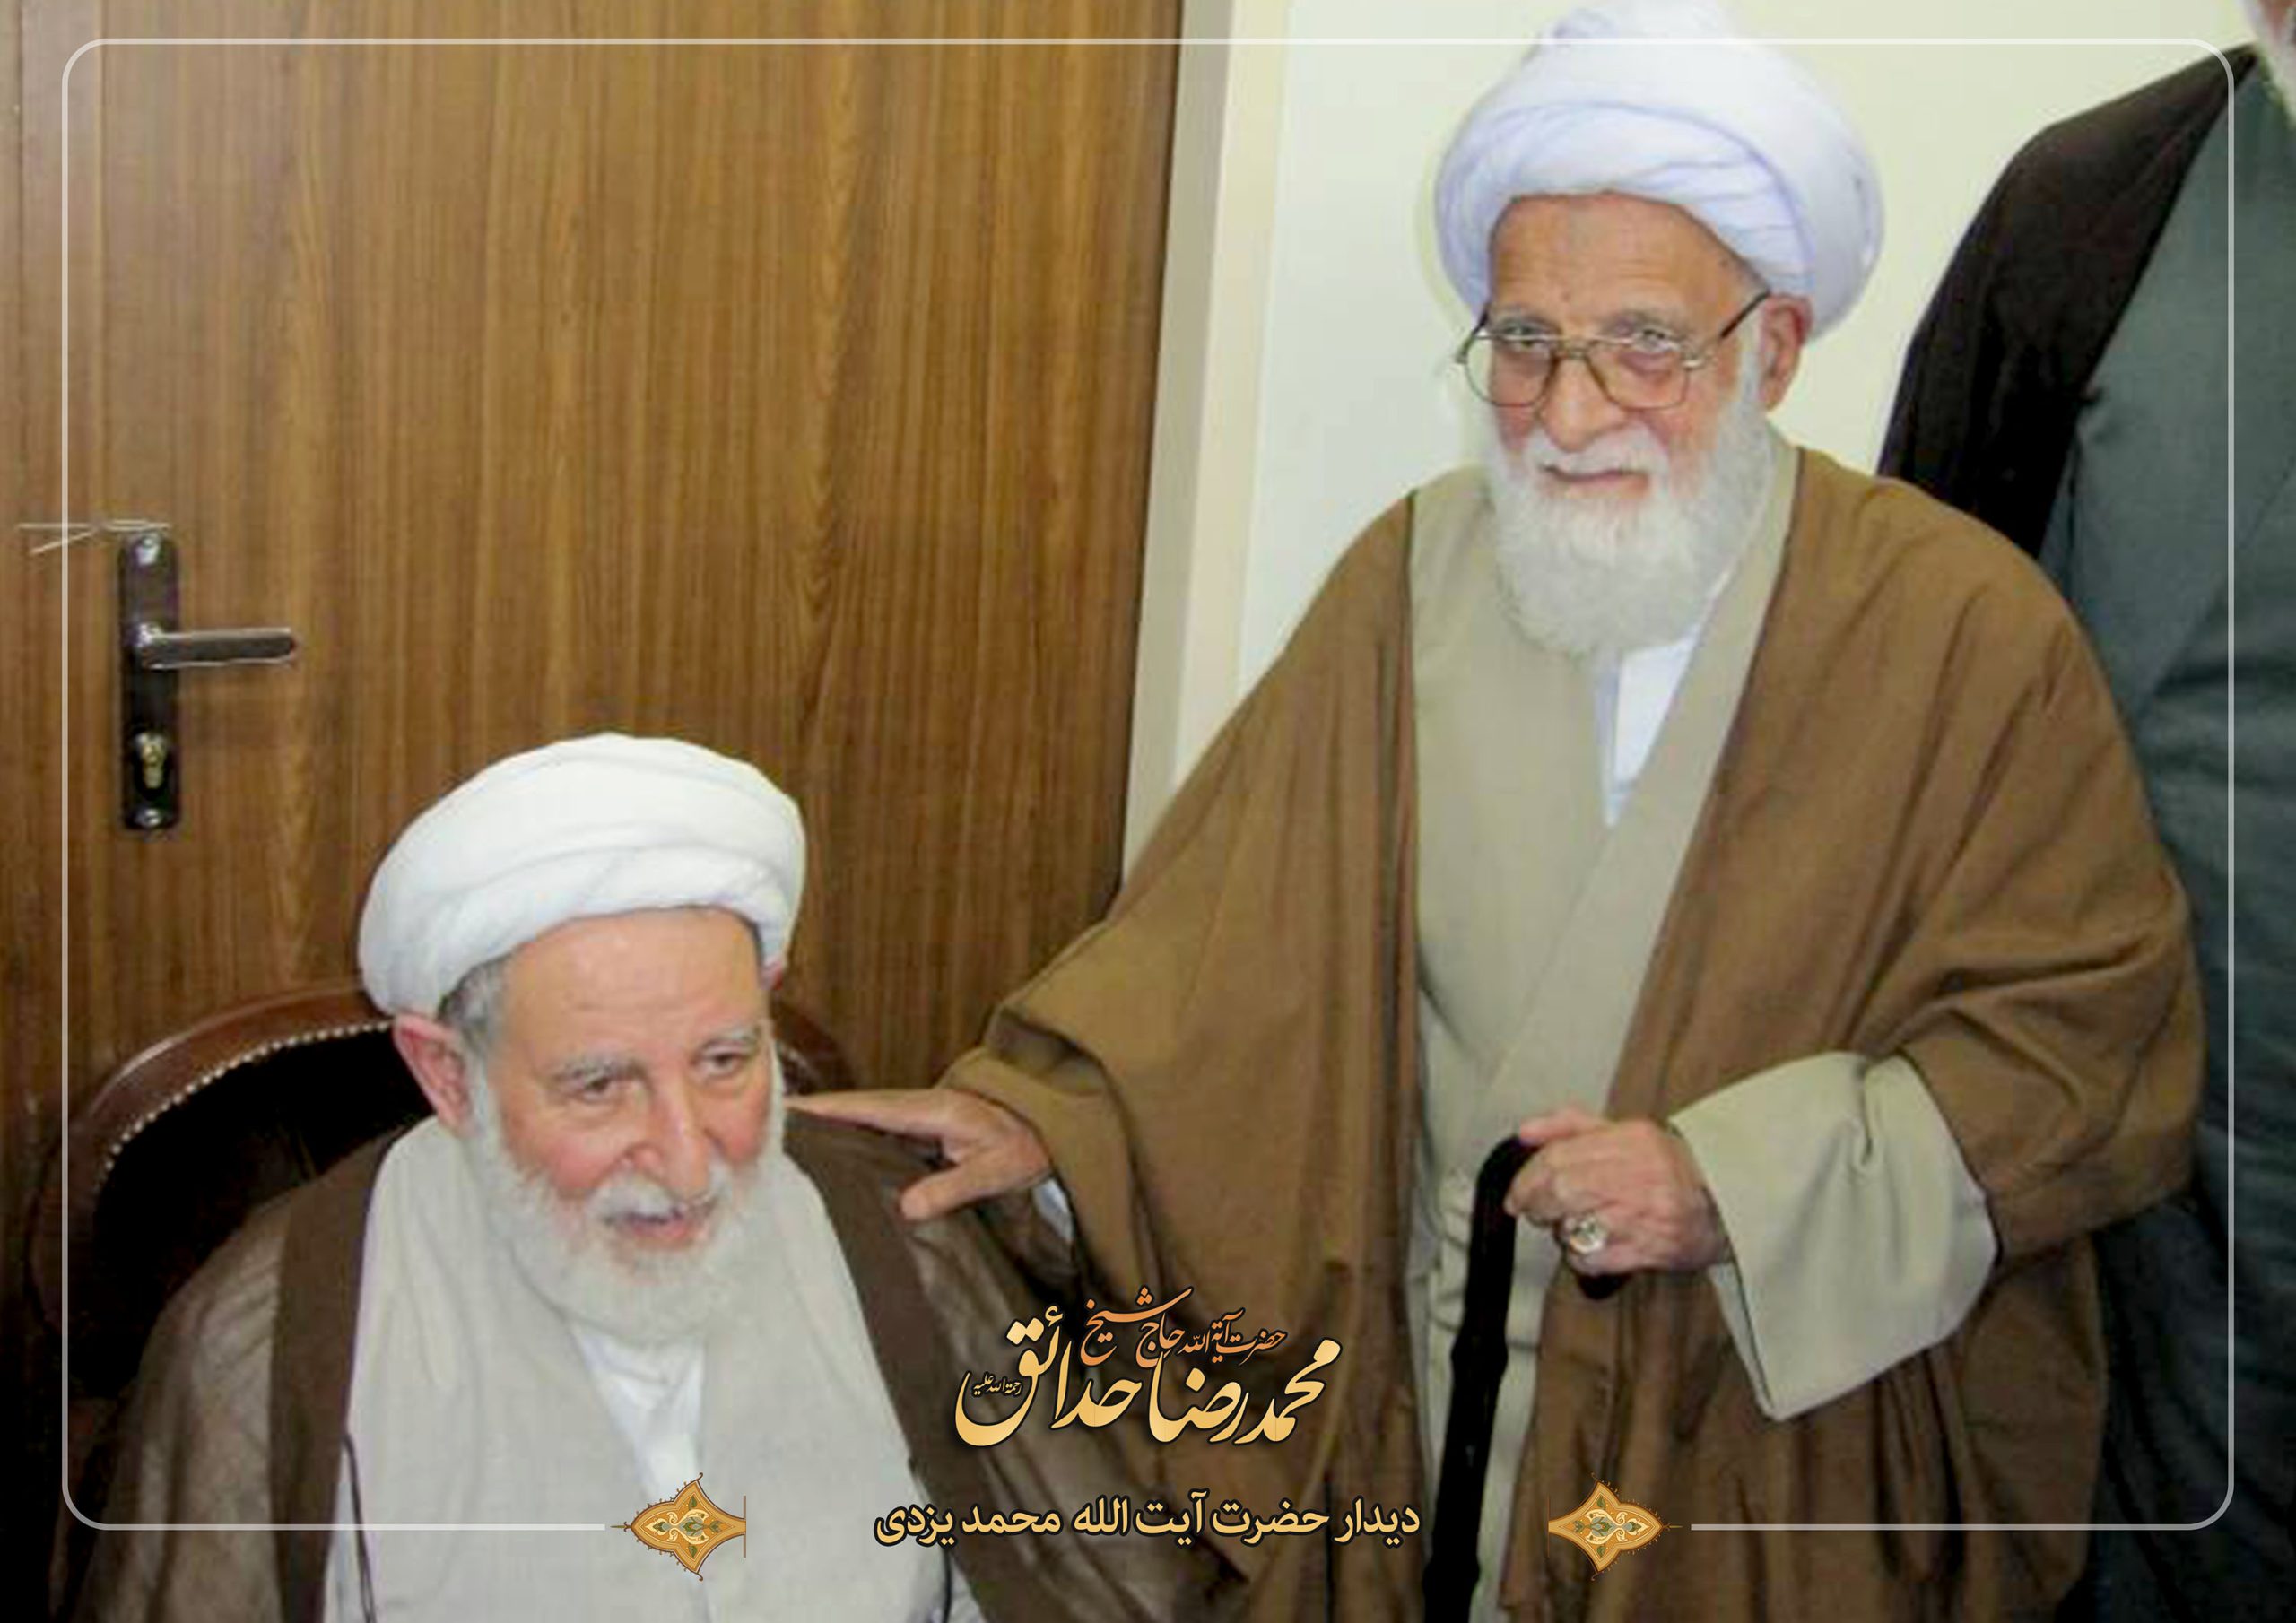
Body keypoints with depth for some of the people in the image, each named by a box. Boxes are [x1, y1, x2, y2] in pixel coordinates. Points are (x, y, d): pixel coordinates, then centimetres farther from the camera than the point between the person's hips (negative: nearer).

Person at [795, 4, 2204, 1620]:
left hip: (1795, 1420, -2)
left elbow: (2095, 1041, -11)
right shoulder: (1415, 578, -3)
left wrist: (1741, 1182, -20)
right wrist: (1039, 1106, -16)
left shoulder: (1967, 630, -12)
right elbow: (1238, 908, -2)